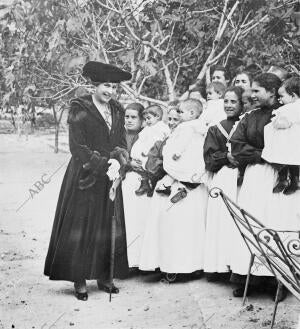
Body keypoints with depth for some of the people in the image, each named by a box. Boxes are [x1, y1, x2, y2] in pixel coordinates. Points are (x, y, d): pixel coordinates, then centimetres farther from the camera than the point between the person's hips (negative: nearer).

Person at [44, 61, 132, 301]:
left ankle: (104, 276, 18)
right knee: (81, 228, -1)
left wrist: (116, 160, -12)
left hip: (110, 178, 5)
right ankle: (80, 280, 7)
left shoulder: (117, 110, 11)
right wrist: (104, 165, -17)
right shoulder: (80, 108, -7)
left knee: (109, 228, 7)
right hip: (84, 178, -5)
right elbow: (77, 147, -12)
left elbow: (122, 143, 10)